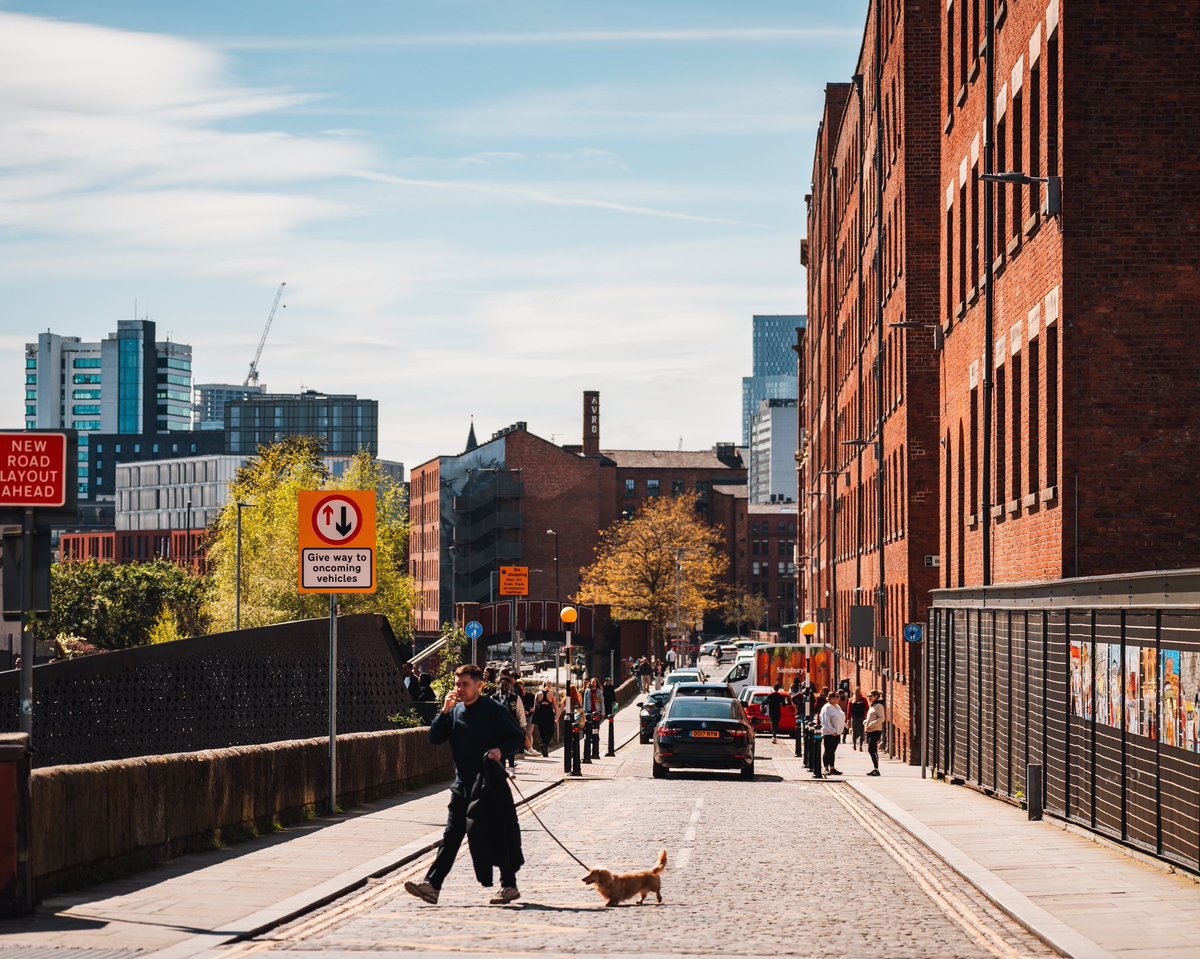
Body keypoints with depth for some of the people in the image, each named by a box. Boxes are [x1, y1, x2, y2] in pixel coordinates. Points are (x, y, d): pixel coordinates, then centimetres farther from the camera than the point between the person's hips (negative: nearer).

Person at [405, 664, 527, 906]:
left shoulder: (494, 710, -7)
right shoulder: (455, 711, 8)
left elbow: (518, 738, -4)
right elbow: (435, 738, 2)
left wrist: (500, 750, -23)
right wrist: (445, 711, -9)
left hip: (489, 783, -5)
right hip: (463, 784, 5)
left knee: (497, 838, 2)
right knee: (451, 837, 0)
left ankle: (509, 886, 13)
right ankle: (432, 885, -6)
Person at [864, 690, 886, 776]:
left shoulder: (879, 706, -9)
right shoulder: (872, 706, 19)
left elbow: (882, 718, -18)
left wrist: (871, 725, -23)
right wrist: (865, 723, 10)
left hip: (876, 731, -10)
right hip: (870, 731, 10)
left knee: (872, 750, -13)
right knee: (871, 750, 10)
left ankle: (876, 769, -11)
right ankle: (874, 769, 16)